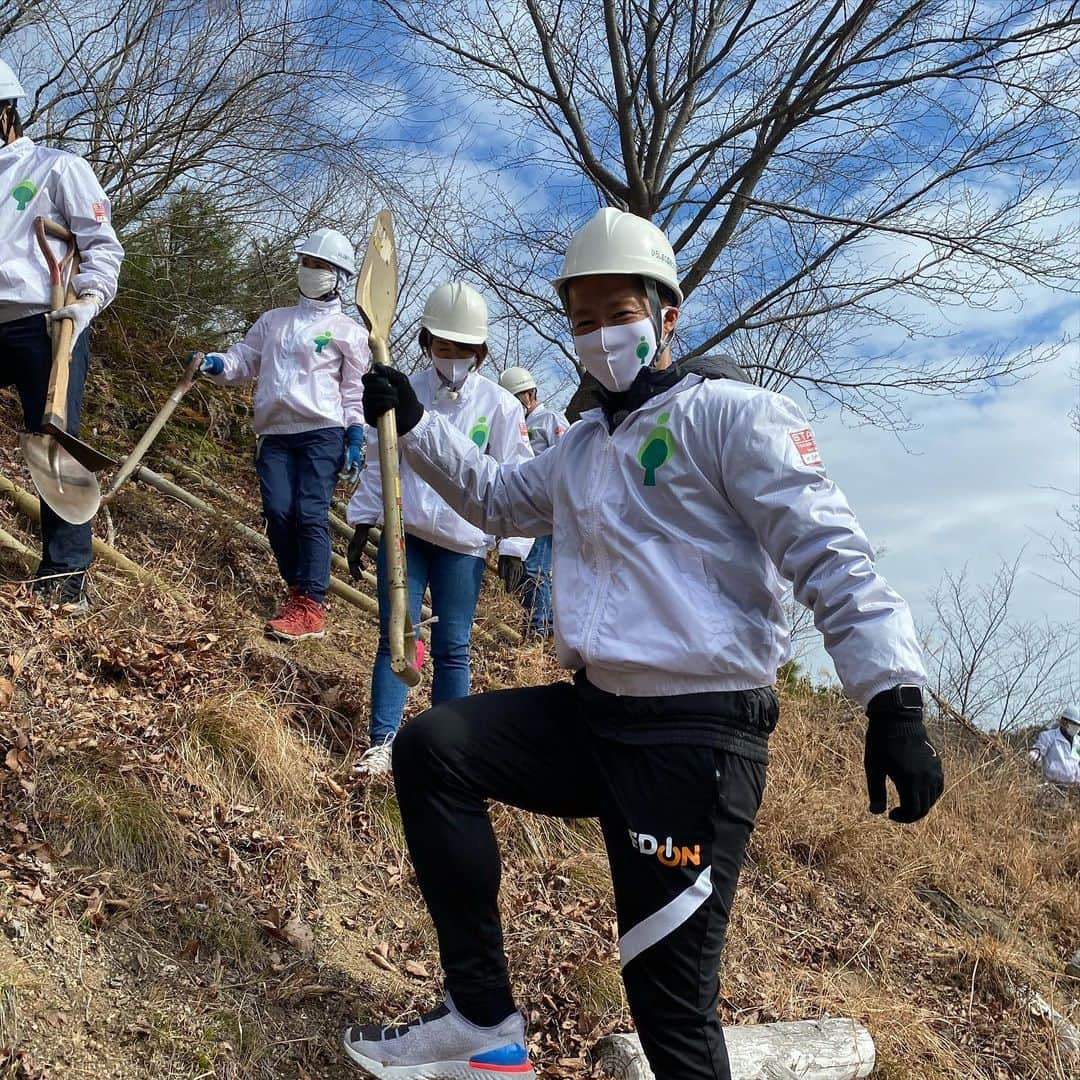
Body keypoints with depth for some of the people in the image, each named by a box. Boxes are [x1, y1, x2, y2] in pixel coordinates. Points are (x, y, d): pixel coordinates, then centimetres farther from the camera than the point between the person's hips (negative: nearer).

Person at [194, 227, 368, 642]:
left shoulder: (349, 331, 8)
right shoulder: (273, 320, 22)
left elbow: (357, 390, 4)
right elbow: (243, 360, 20)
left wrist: (356, 439, -5)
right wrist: (216, 364, -2)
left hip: (322, 432, -4)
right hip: (274, 433, 5)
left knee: (310, 514, -13)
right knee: (278, 513, -7)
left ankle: (311, 606, -14)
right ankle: (298, 588, 10)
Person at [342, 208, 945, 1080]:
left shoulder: (733, 415, -6)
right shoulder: (582, 446, 19)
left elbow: (830, 553, -14)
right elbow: (494, 497, 35)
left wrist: (894, 698, -24)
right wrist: (413, 421, 21)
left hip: (698, 737, -8)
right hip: (590, 714, 8)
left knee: (671, 1000, -7)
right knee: (432, 748, -3)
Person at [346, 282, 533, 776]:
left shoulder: (499, 405, -3)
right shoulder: (406, 392, 3)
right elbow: (379, 461, 10)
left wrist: (513, 547, -5)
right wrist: (362, 524, 9)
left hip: (462, 544, -2)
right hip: (404, 534, 2)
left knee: (452, 648, 4)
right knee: (395, 637, 0)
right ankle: (382, 741, 6)